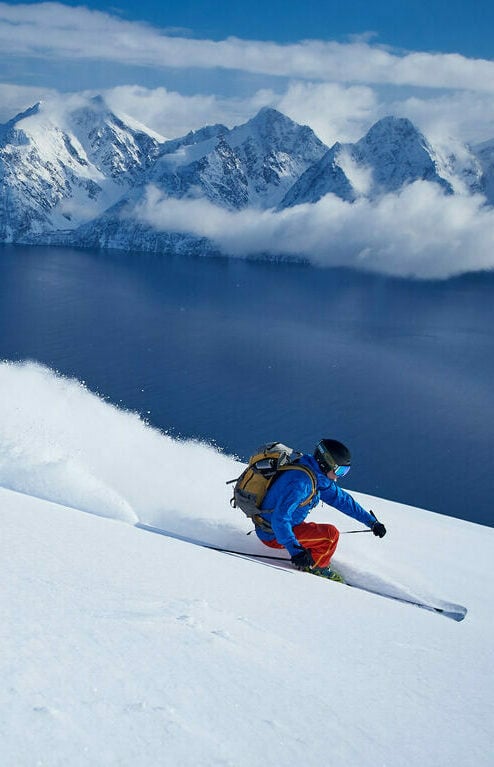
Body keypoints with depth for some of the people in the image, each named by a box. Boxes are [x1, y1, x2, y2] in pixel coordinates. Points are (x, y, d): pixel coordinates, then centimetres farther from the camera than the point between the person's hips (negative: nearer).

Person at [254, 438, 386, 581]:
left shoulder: (319, 477, 2)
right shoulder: (302, 481, -28)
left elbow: (342, 499, 12)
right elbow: (280, 517, -35)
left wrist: (371, 521, 13)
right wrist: (294, 549, -43)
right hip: (273, 536, -10)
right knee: (331, 534, -12)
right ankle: (316, 568, 8)